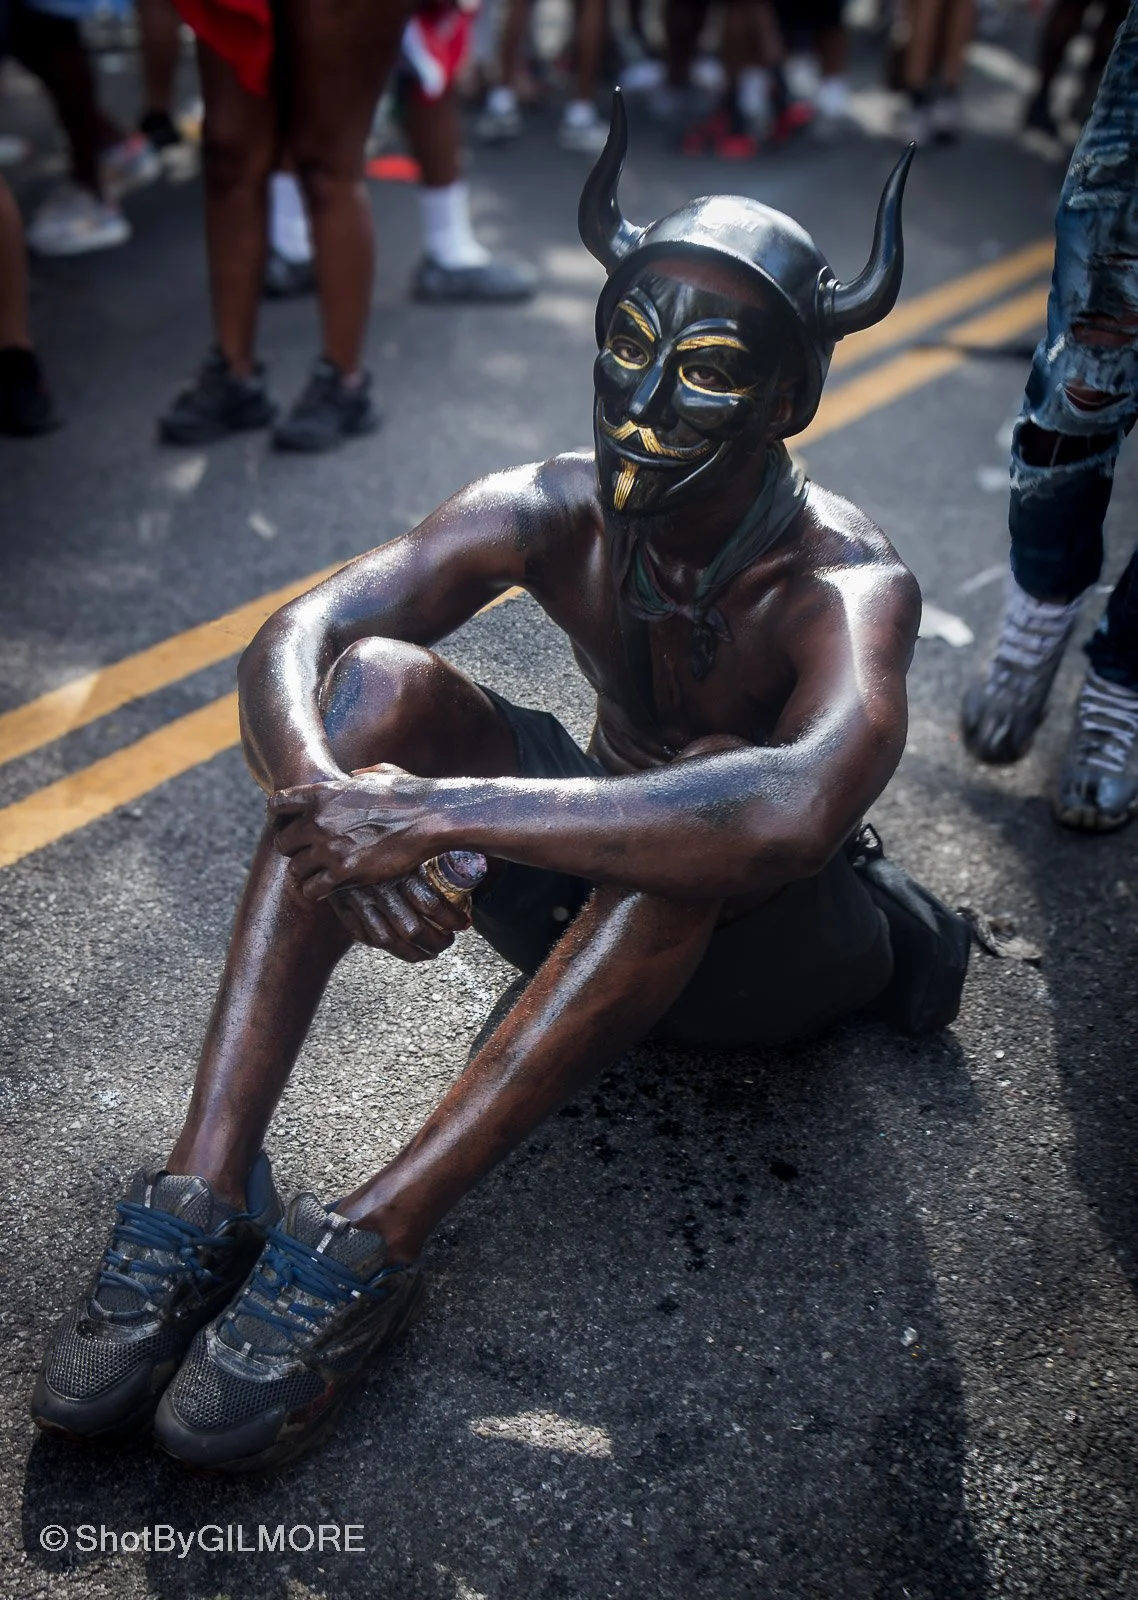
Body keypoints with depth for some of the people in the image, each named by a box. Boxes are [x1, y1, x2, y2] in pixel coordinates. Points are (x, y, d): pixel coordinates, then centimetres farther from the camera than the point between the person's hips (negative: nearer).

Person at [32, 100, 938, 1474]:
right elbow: (291, 640, -23)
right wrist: (323, 792, -46)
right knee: (375, 679, -23)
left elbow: (795, 808, -50)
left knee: (721, 799, -40)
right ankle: (207, 1187, -29)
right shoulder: (557, 514, -14)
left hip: (768, 953, -3)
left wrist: (437, 813, -49)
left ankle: (368, 1245, -34)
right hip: (584, 900, 4)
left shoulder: (845, 583, -28)